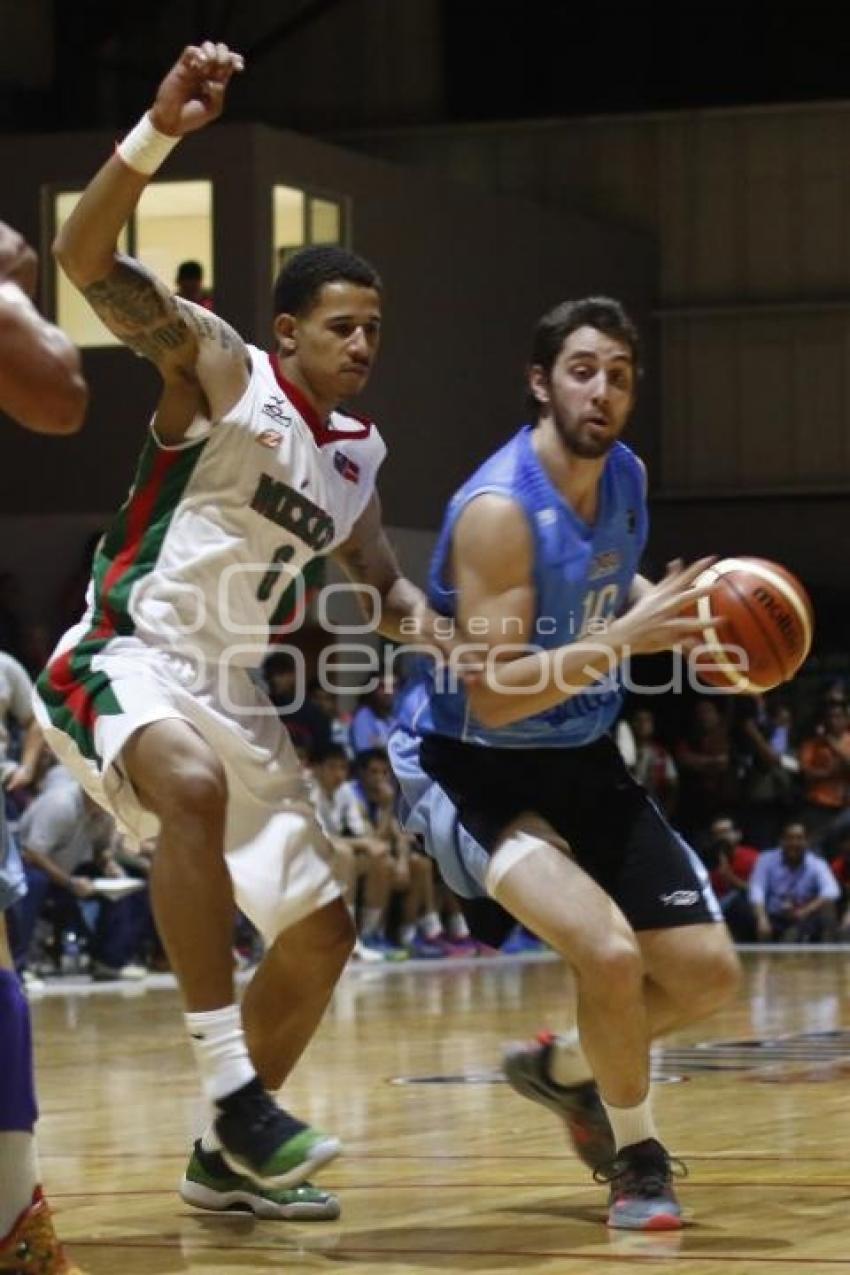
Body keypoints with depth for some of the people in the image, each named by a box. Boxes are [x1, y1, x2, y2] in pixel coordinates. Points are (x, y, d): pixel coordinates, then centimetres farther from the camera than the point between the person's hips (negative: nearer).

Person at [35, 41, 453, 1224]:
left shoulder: (359, 452, 11)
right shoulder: (218, 364, -9)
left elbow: (385, 584, 24)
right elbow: (87, 260, -23)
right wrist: (158, 134, -38)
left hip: (231, 693, 8)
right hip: (122, 660, -8)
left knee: (320, 932, 8)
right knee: (194, 789, -41)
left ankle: (225, 1159, 24)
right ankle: (231, 1090, -38)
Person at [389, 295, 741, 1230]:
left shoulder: (626, 480, -1)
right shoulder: (499, 510, -25)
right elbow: (492, 697, -30)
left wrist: (683, 610, 1)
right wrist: (623, 640, -38)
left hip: (579, 760, 8)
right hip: (471, 766, -8)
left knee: (706, 973, 4)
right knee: (608, 950, -27)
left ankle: (566, 1071, 33)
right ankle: (638, 1160, -2)